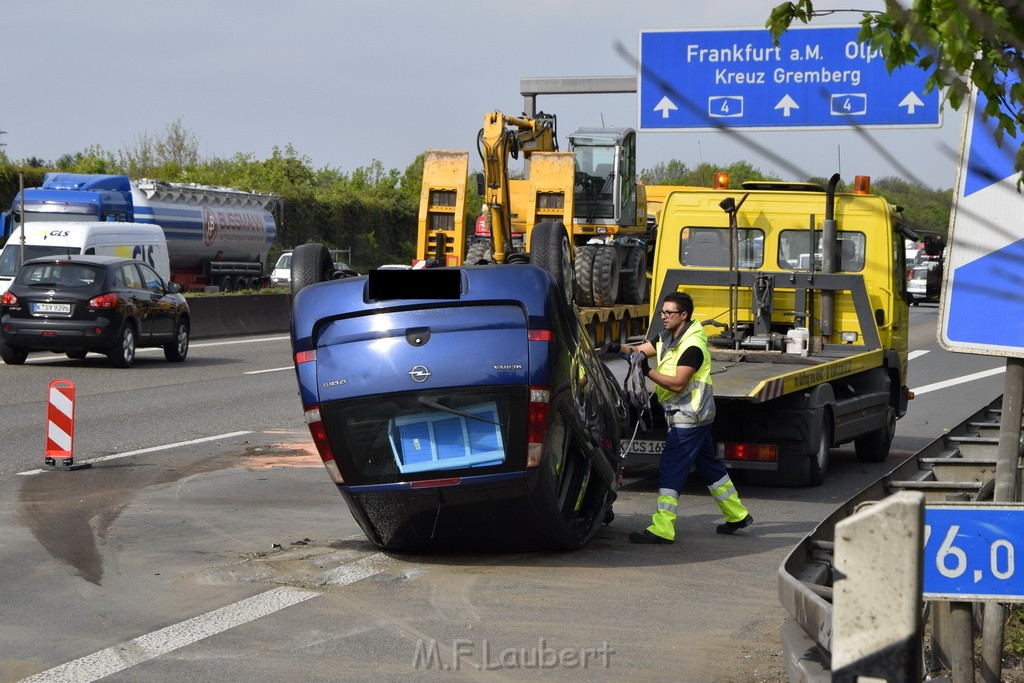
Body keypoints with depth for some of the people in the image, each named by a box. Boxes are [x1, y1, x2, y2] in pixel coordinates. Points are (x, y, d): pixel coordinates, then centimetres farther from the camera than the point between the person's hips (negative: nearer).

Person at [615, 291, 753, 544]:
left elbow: (678, 384, -23)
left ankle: (661, 529, -13)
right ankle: (737, 515, 29)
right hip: (695, 417, 10)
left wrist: (647, 372, -29)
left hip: (689, 418, -10)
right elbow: (639, 350, 4)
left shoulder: (692, 346, -18)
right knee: (709, 466, 18)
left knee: (671, 469, -12)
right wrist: (617, 348, -13)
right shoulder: (667, 338, 12)